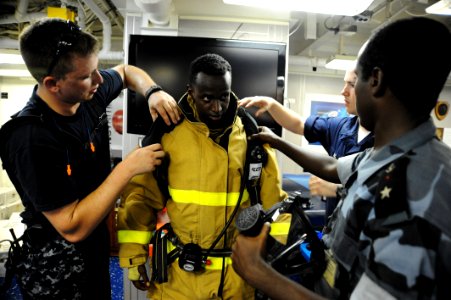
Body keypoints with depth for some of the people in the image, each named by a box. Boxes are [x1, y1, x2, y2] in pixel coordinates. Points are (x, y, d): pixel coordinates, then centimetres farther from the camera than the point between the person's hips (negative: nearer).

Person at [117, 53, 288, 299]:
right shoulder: (166, 134, -9)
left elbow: (273, 200, 2)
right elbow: (141, 197, -4)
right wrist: (134, 257, -4)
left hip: (236, 269, 2)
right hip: (177, 270, -1)